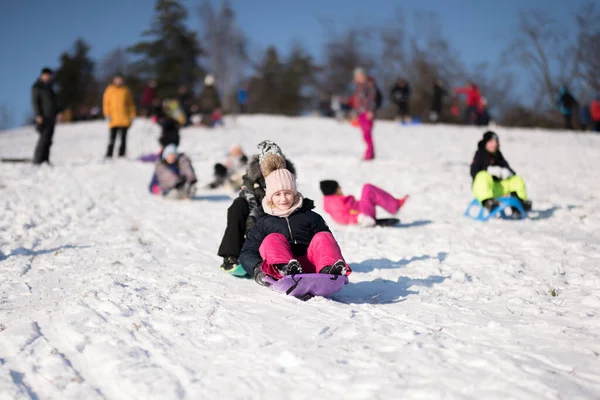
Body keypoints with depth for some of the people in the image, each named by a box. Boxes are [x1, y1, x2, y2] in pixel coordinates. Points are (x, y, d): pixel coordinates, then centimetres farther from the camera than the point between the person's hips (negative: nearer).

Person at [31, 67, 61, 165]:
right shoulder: (37, 87, -3)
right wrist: (38, 115, -18)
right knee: (44, 138, -15)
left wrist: (58, 111, 13)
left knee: (48, 139, 5)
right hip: (43, 117, -8)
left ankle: (45, 159, 6)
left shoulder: (49, 87, 19)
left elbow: (54, 100, 25)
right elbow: (35, 101, -9)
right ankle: (37, 160, -13)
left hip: (51, 117, 8)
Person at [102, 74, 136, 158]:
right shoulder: (110, 90, 7)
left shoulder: (126, 90, 9)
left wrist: (132, 116, 5)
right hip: (114, 119, -1)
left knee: (123, 138, 1)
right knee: (112, 138, -6)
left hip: (124, 119, 1)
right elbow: (106, 103, 6)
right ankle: (109, 155, -4)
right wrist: (107, 114, -5)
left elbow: (131, 104, 12)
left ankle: (122, 154, 6)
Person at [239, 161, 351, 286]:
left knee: (323, 237, -20)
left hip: (308, 266, 1)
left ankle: (328, 269, -52)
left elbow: (328, 246, 15)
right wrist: (257, 269, -9)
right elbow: (247, 253, 16)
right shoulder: (264, 222, 23)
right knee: (273, 239, -24)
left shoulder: (311, 217, 24)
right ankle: (285, 269, -56)